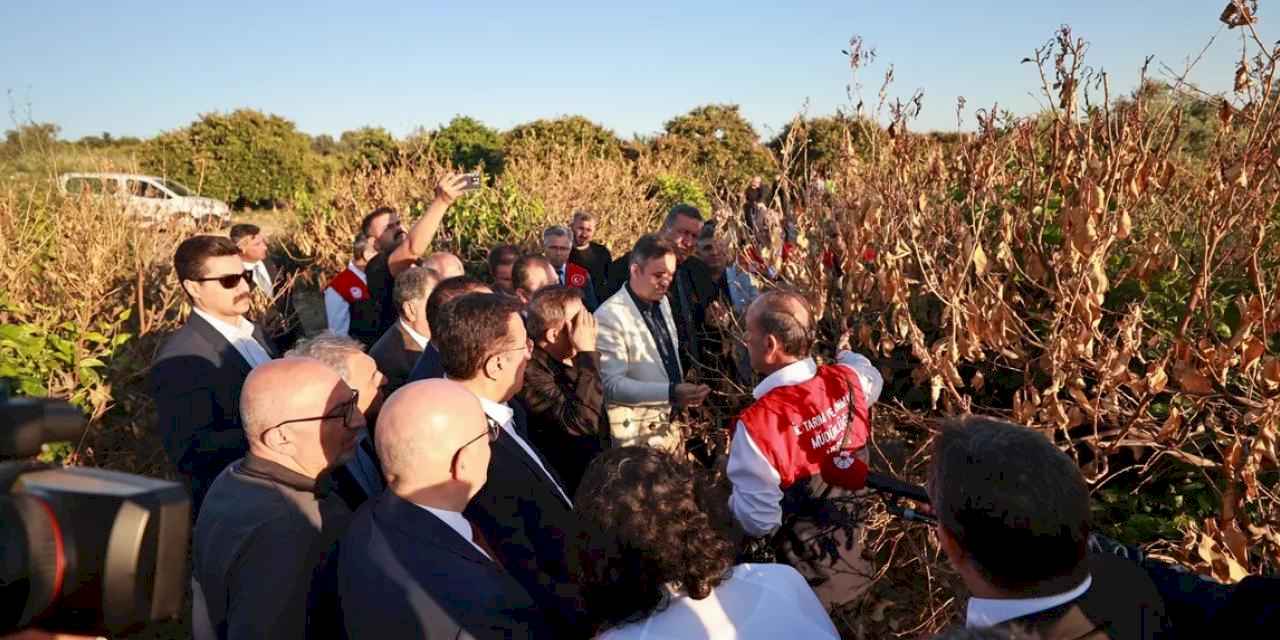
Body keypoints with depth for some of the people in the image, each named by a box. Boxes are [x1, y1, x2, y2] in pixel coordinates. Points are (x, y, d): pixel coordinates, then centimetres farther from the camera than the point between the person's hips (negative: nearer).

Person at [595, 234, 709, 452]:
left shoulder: (662, 302, 8)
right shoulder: (609, 316, -20)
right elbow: (612, 385, -24)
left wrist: (684, 393, 7)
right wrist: (671, 392, -31)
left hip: (672, 424, 8)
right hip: (639, 434, -7)